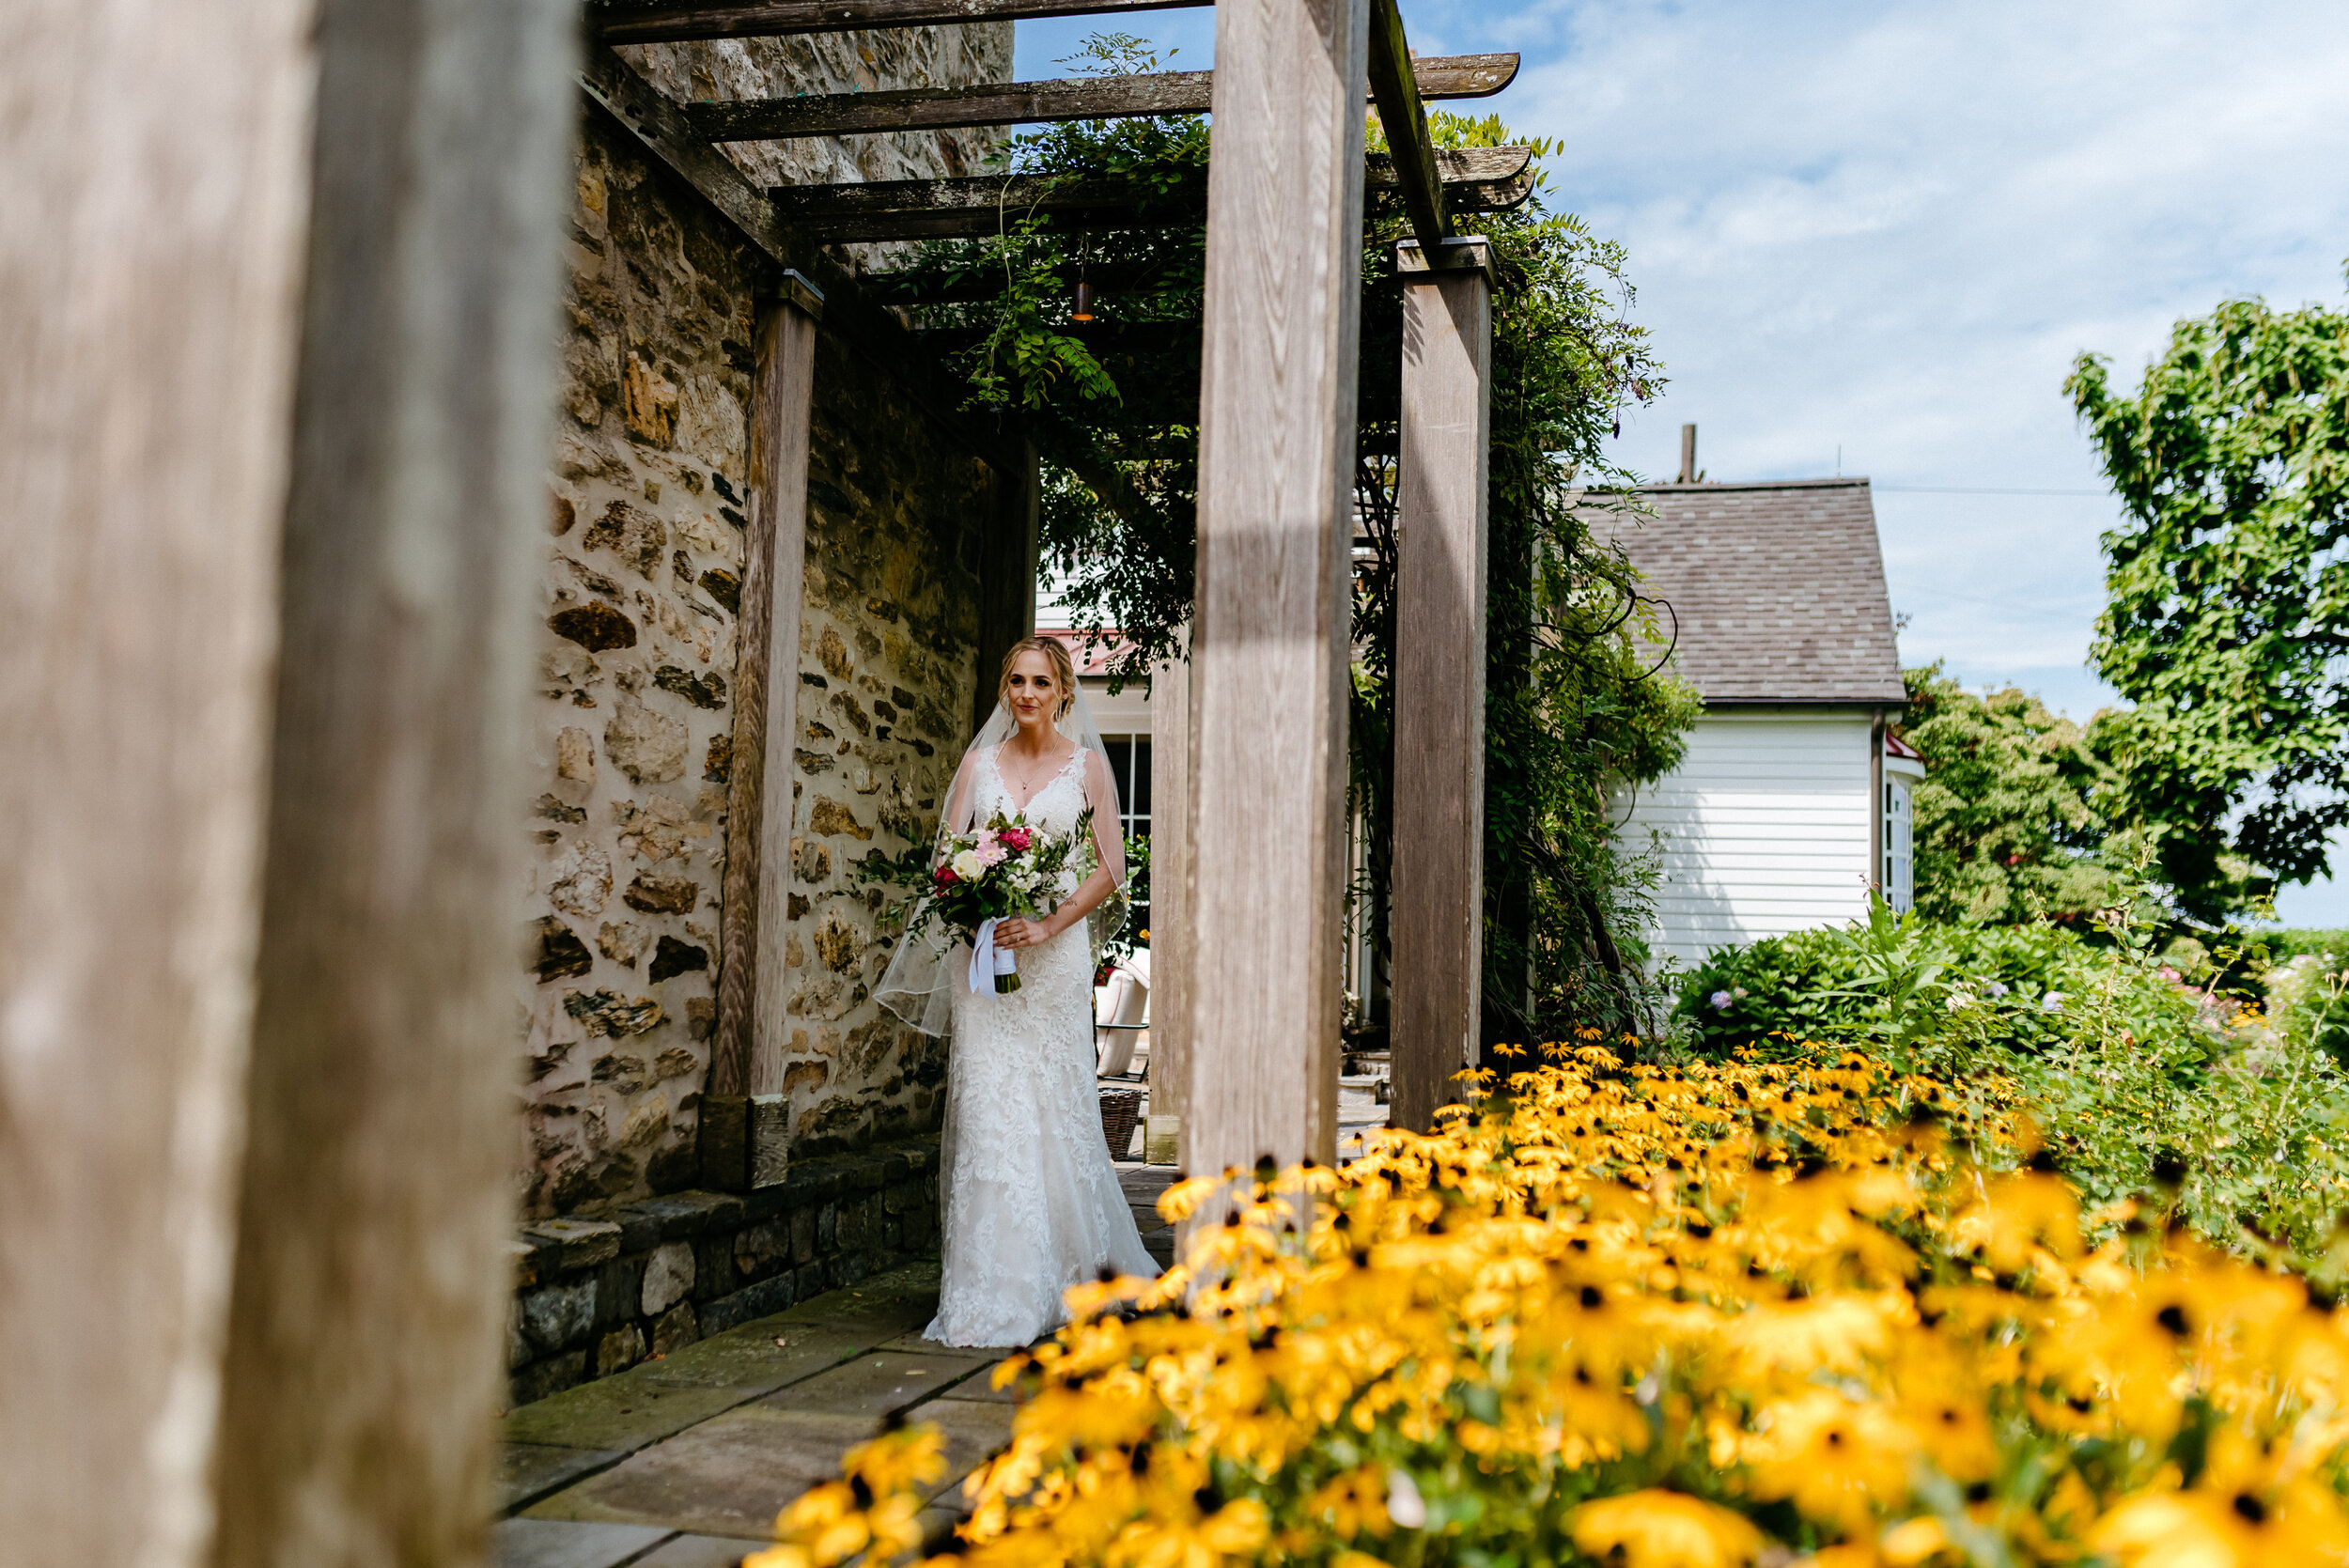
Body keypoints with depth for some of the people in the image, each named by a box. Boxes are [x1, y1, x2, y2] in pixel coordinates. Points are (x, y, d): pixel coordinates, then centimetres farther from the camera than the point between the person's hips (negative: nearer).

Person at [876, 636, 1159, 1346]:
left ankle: (1068, 1280, 16)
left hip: (1055, 956, -1)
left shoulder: (1087, 764, 6)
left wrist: (1049, 926, -12)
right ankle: (993, 1293, 1)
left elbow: (1111, 868, 1)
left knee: (1055, 1110, -1)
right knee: (987, 1112, -4)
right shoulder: (979, 763, 11)